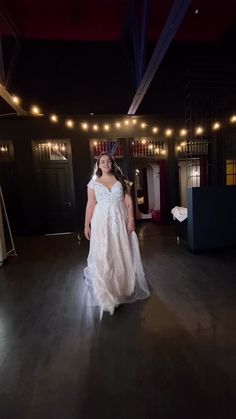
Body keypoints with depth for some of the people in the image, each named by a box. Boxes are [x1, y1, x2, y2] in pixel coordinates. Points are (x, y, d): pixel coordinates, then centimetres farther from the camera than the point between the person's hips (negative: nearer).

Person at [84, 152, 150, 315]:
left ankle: (124, 287, 30)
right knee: (102, 255, -2)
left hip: (120, 221, 1)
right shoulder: (93, 183, 6)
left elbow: (128, 201, 2)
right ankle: (107, 292, 13)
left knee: (123, 253, 9)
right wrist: (87, 225, 1)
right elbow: (90, 205, 4)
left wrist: (131, 219, -8)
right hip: (102, 222, -1)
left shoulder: (121, 180, 7)